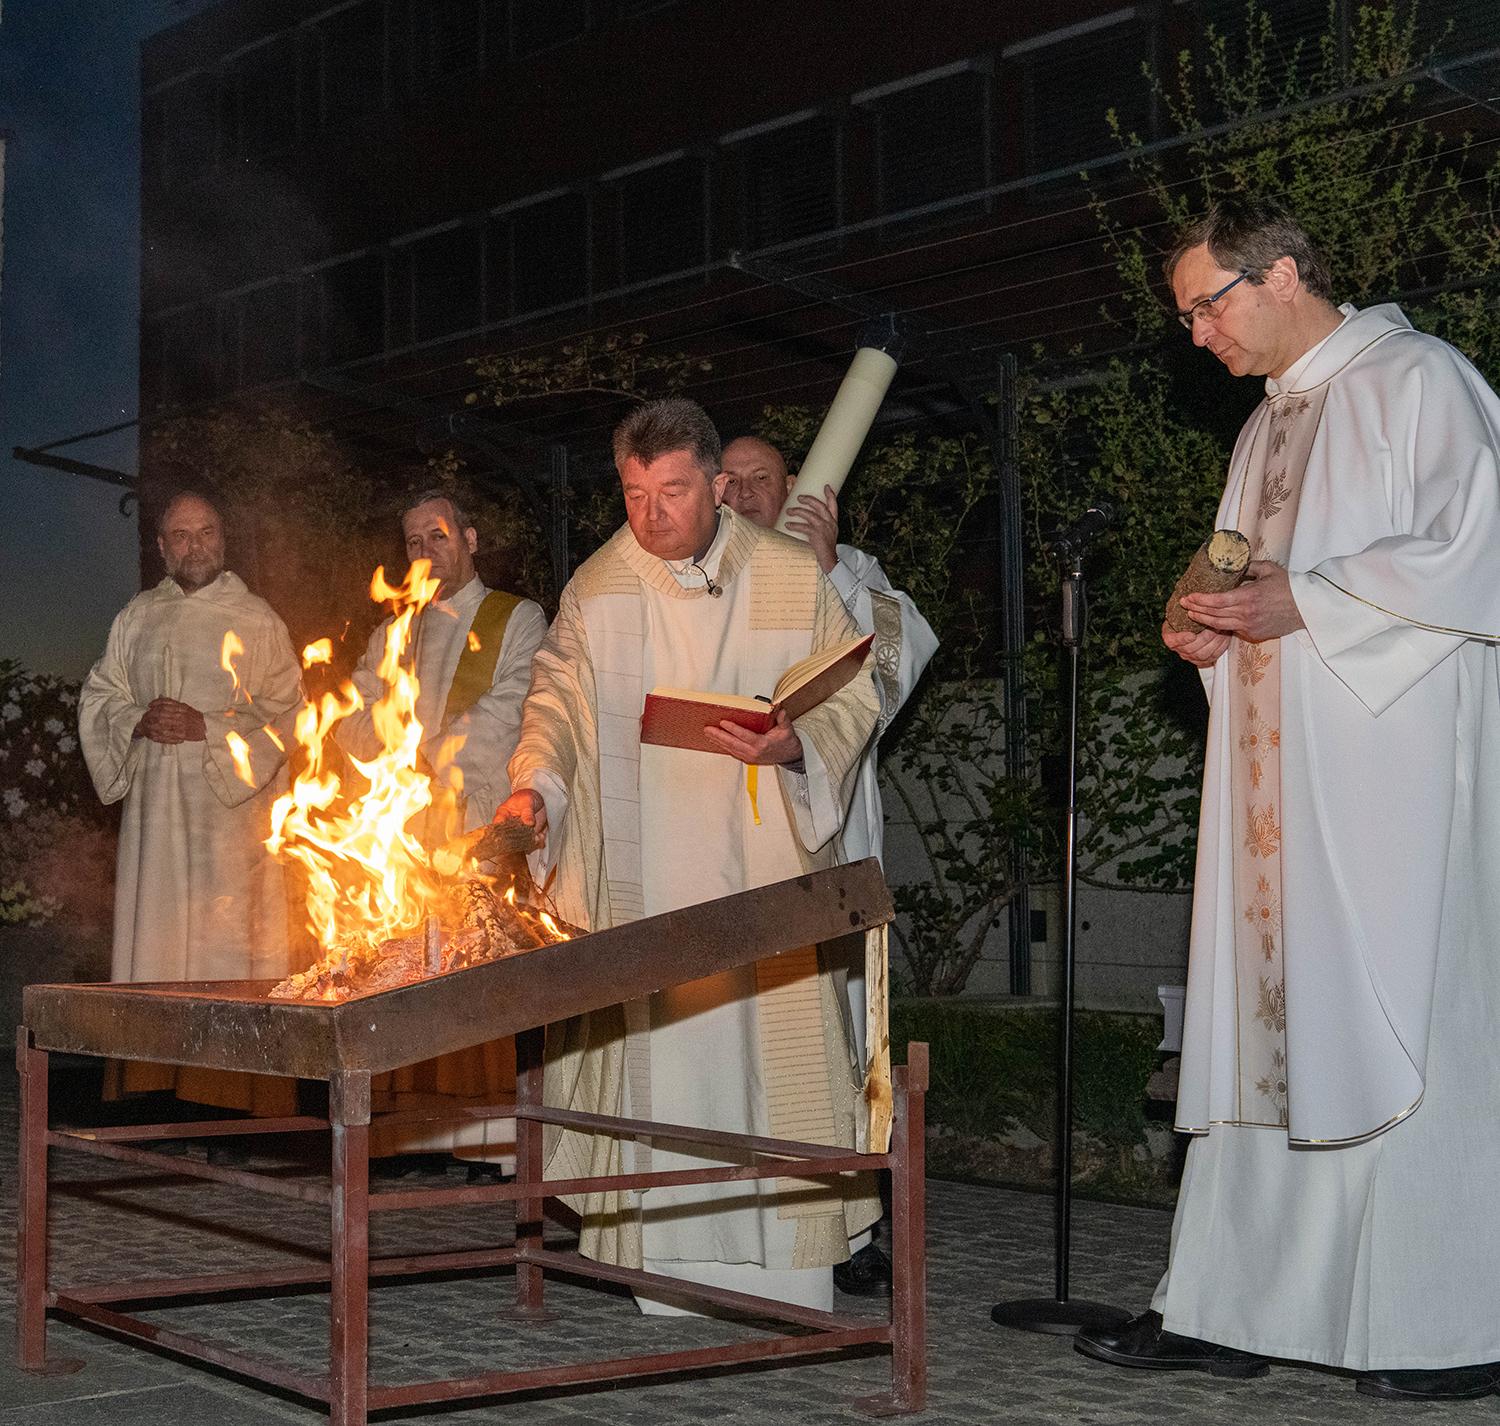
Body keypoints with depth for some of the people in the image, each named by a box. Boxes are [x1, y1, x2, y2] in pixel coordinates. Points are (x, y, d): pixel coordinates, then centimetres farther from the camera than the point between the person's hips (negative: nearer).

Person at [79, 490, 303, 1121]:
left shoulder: (256, 620, 3)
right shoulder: (136, 618, 15)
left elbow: (282, 712, -2)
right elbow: (98, 695, 16)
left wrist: (207, 728, -13)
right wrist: (137, 721, -5)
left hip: (231, 804, -4)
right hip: (153, 803, 4)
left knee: (229, 928, -7)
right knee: (155, 923, 0)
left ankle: (235, 1089, -5)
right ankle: (153, 1081, 3)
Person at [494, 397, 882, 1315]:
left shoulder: (793, 578, 2)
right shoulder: (597, 591, 6)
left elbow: (853, 698, 4)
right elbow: (558, 706, 9)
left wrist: (794, 746, -15)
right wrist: (535, 785, -9)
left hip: (759, 868, -1)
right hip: (641, 876, 1)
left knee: (768, 1047, -3)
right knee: (654, 1050, 0)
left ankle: (787, 1273, 5)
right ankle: (670, 1260, 8)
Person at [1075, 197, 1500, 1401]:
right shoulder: (1270, 426, 22)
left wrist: (1299, 602, -16)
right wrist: (1218, 628, 6)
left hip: (1396, 765, -8)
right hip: (1280, 779, 8)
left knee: (1400, 1026, -7)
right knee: (1265, 1024, 5)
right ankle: (1225, 1308, 8)